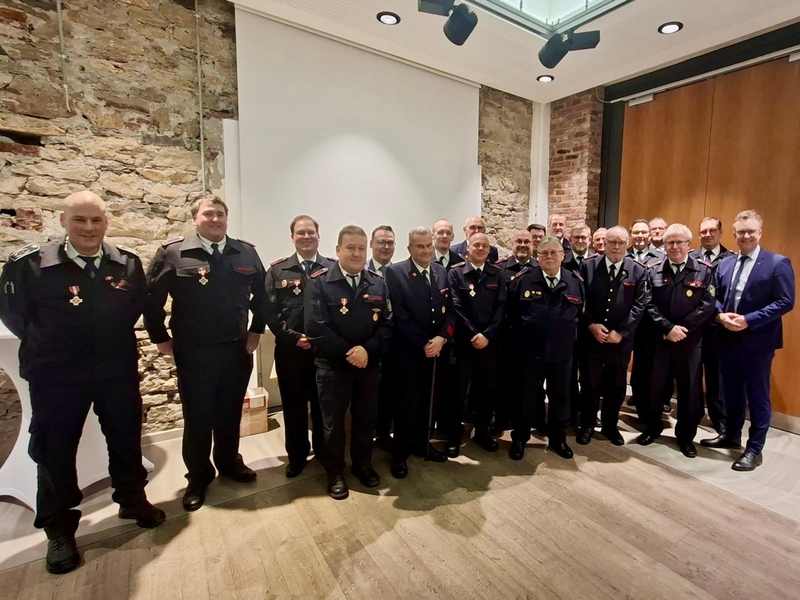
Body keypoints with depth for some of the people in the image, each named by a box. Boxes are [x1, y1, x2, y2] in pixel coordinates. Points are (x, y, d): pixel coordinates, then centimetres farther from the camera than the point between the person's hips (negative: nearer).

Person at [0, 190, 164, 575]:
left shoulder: (128, 263, -5)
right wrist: (45, 347, 7)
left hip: (118, 371, 2)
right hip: (56, 377, -2)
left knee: (126, 441, 16)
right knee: (55, 452, 12)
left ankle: (133, 501, 39)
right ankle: (59, 530, 33)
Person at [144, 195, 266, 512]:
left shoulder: (245, 252, 2)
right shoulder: (172, 252, -6)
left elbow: (260, 293, 10)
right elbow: (151, 298, -2)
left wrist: (257, 330, 6)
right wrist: (161, 339, -2)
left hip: (237, 349, 3)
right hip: (193, 353, -2)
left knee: (230, 412, 17)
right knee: (197, 417, 11)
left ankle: (229, 462, 39)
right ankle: (198, 476, 30)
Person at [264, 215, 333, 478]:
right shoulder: (277, 270, 4)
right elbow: (269, 310, -2)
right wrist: (293, 337, -11)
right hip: (290, 350, 1)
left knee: (323, 405, 13)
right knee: (294, 406, 12)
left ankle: (324, 452, 33)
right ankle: (297, 456, 31)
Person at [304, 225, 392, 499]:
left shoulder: (378, 283, 3)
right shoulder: (319, 282, -9)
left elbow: (387, 324, -2)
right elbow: (315, 328, -16)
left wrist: (367, 350, -17)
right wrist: (348, 353, -18)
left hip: (370, 365, 3)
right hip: (333, 366, -3)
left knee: (365, 419, 17)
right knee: (333, 422, 12)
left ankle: (363, 464, 39)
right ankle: (335, 472, 33)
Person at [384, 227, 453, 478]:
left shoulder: (441, 271, 8)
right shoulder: (395, 272, -10)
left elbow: (450, 310, 5)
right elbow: (399, 316, -15)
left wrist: (441, 338, -11)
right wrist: (423, 345, -15)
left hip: (436, 351, 5)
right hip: (408, 353, -5)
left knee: (429, 403, 17)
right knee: (406, 405, 7)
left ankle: (423, 444, 37)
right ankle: (400, 454, 25)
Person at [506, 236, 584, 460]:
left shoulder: (575, 282, 2)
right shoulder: (522, 280, -6)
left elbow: (581, 315, 10)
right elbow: (511, 314, -1)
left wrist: (572, 339, 6)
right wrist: (517, 340, 0)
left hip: (562, 352, 3)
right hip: (530, 351, -2)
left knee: (560, 397, 16)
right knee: (526, 396, 11)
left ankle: (558, 439, 36)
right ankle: (519, 439, 28)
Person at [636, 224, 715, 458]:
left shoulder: (705, 271, 0)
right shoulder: (653, 270, 2)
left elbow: (707, 306, -7)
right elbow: (649, 305, -4)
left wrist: (682, 329, -14)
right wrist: (668, 328, -15)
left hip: (690, 340, 0)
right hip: (658, 339, 1)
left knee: (689, 389, 9)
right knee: (654, 386, 10)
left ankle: (686, 435, 27)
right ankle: (652, 427, 29)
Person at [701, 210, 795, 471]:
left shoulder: (778, 263, -6)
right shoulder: (724, 264, 10)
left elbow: (786, 302, -11)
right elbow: (715, 297, 12)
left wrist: (749, 320, -20)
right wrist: (721, 316, -8)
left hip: (758, 341, -5)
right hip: (728, 339, 5)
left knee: (757, 395, 5)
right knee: (732, 391, 17)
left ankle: (755, 449, 18)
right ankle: (731, 435, 34)